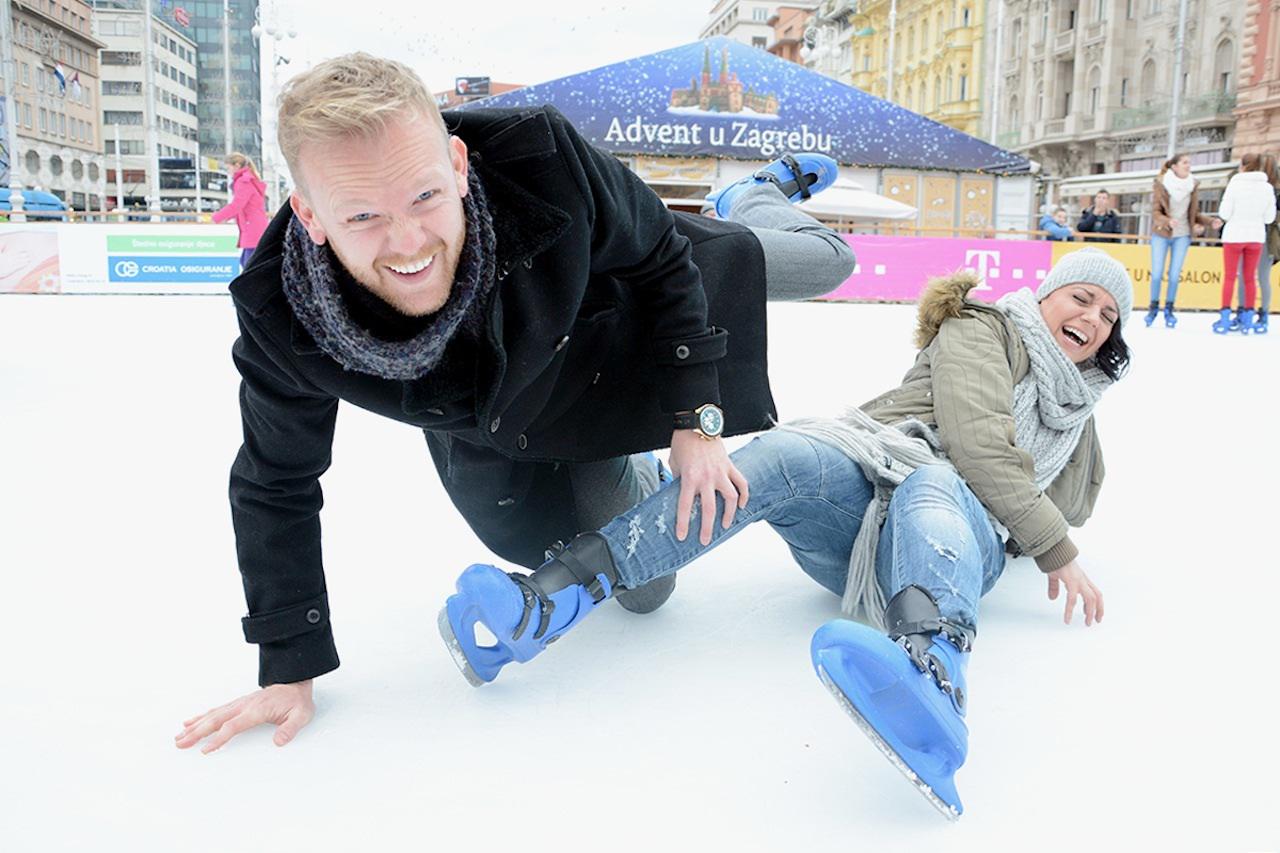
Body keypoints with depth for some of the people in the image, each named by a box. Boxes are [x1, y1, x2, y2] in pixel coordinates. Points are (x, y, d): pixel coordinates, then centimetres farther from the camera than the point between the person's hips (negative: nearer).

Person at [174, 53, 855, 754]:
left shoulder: (545, 164, -42)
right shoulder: (279, 322, -36)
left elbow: (665, 260, -22)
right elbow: (276, 487, -19)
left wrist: (694, 417, -23)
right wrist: (290, 668, -15)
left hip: (621, 321, 0)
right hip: (499, 436, 1)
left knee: (824, 261, 15)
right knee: (643, 589, 11)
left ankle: (760, 194, 51)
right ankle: (636, 477, 42)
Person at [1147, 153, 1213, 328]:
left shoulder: (1193, 185, 3)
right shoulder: (1161, 183, -7)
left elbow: (1194, 213, 10)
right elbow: (1155, 212, -8)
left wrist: (1209, 221, -6)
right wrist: (1168, 221, -27)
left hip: (1182, 235, 2)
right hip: (1161, 234, -2)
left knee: (1174, 275, 1)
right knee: (1157, 273, -4)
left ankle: (1169, 309, 14)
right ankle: (1153, 307, 14)